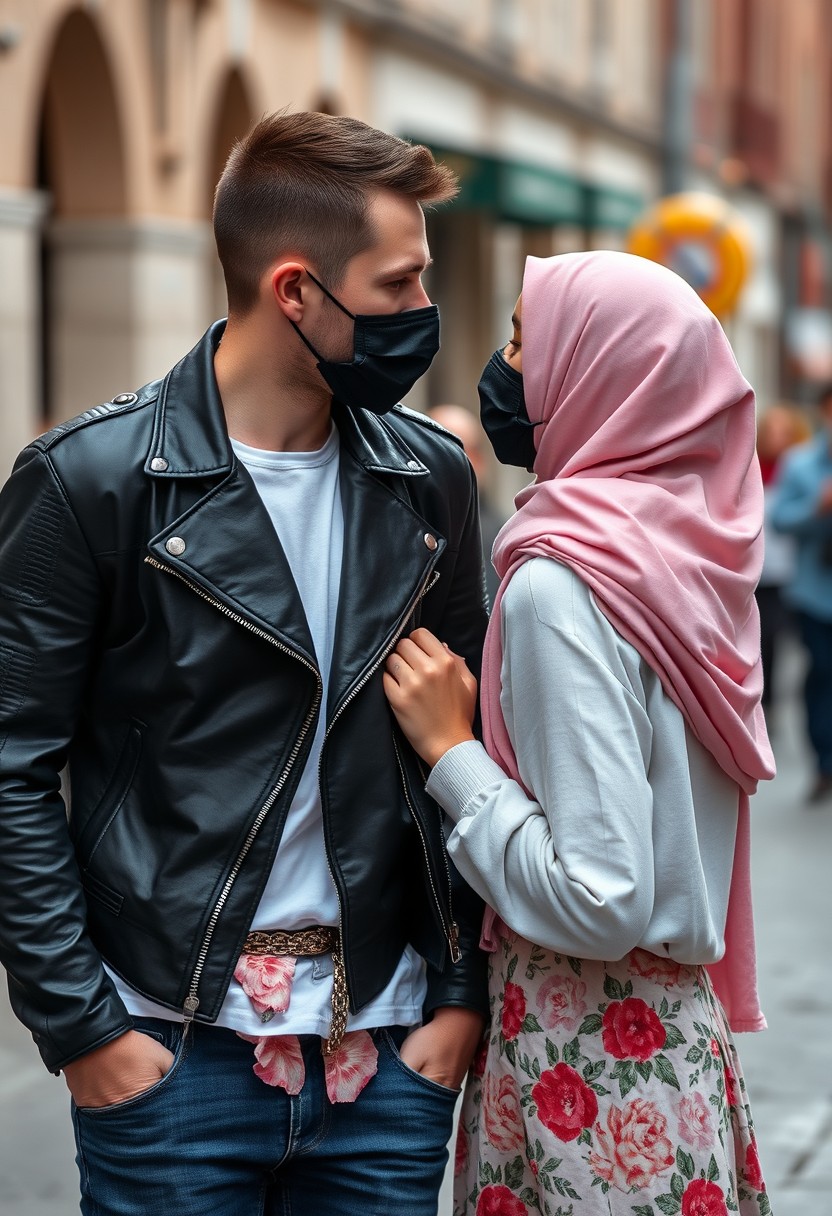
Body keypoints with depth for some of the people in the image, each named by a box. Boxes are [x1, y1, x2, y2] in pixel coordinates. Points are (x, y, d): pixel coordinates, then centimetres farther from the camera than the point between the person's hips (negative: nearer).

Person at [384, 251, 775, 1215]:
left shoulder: (562, 585, -20)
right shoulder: (690, 540, 4)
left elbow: (601, 902, -23)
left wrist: (450, 749, -14)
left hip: (587, 1049, -8)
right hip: (684, 1027, 8)